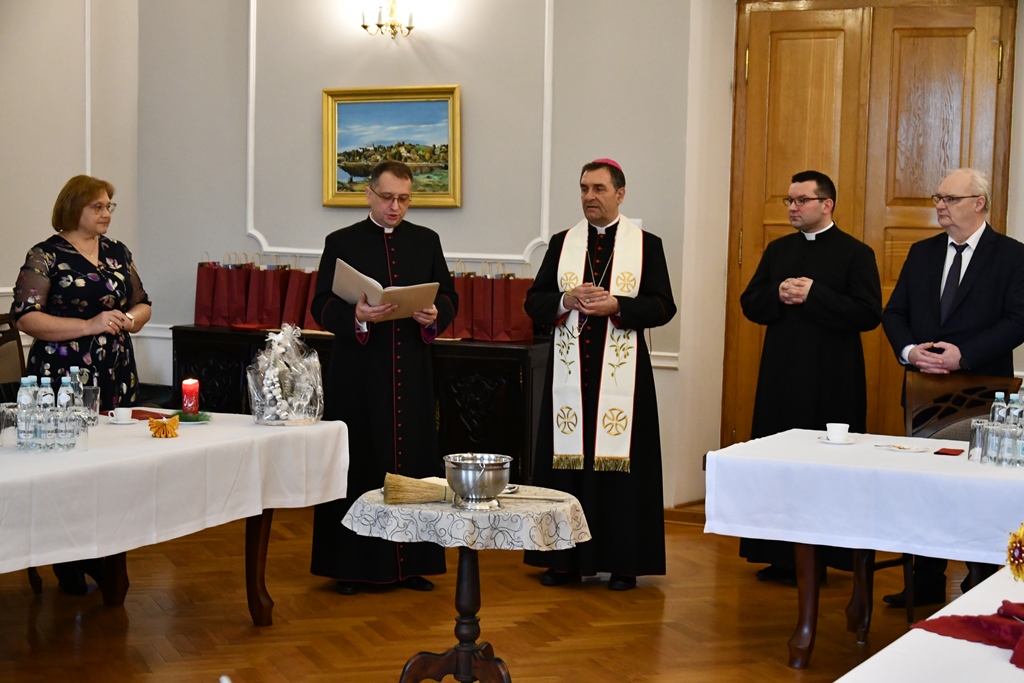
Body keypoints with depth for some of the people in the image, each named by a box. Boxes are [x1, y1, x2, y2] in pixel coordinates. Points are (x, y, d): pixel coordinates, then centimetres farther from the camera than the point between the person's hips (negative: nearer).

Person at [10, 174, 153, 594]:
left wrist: (128, 319, -3)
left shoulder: (118, 253, 14)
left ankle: (101, 557, 14)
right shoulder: (46, 256, -3)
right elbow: (25, 318, -11)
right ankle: (68, 566, 5)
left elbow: (143, 305, 21)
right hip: (65, 380, -5)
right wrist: (89, 325, -16)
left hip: (117, 378, 5)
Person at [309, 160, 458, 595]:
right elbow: (322, 306, -3)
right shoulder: (342, 243, 3)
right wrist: (355, 316, -23)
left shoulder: (426, 241, 11)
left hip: (412, 372, 2)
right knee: (357, 465, 1)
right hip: (357, 372, -2)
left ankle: (410, 563, 13)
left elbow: (449, 297, 11)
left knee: (412, 462, 4)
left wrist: (435, 316, -12)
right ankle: (351, 565, 8)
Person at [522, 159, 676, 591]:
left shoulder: (646, 245, 3)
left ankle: (624, 561, 7)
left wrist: (615, 306, -16)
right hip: (570, 371, 2)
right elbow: (534, 301, 8)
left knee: (620, 460, -1)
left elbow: (663, 307, -2)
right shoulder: (562, 244, 11)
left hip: (621, 373, -2)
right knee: (569, 457, 3)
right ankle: (566, 558, 11)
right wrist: (567, 301, -11)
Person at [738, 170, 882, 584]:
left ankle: (817, 557, 6)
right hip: (780, 375, 5)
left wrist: (813, 295, -17)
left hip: (831, 382, -5)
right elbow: (750, 304, 10)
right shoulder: (777, 251, 14)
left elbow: (869, 314, -13)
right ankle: (780, 556, 12)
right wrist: (779, 294, -10)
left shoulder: (855, 254, -3)